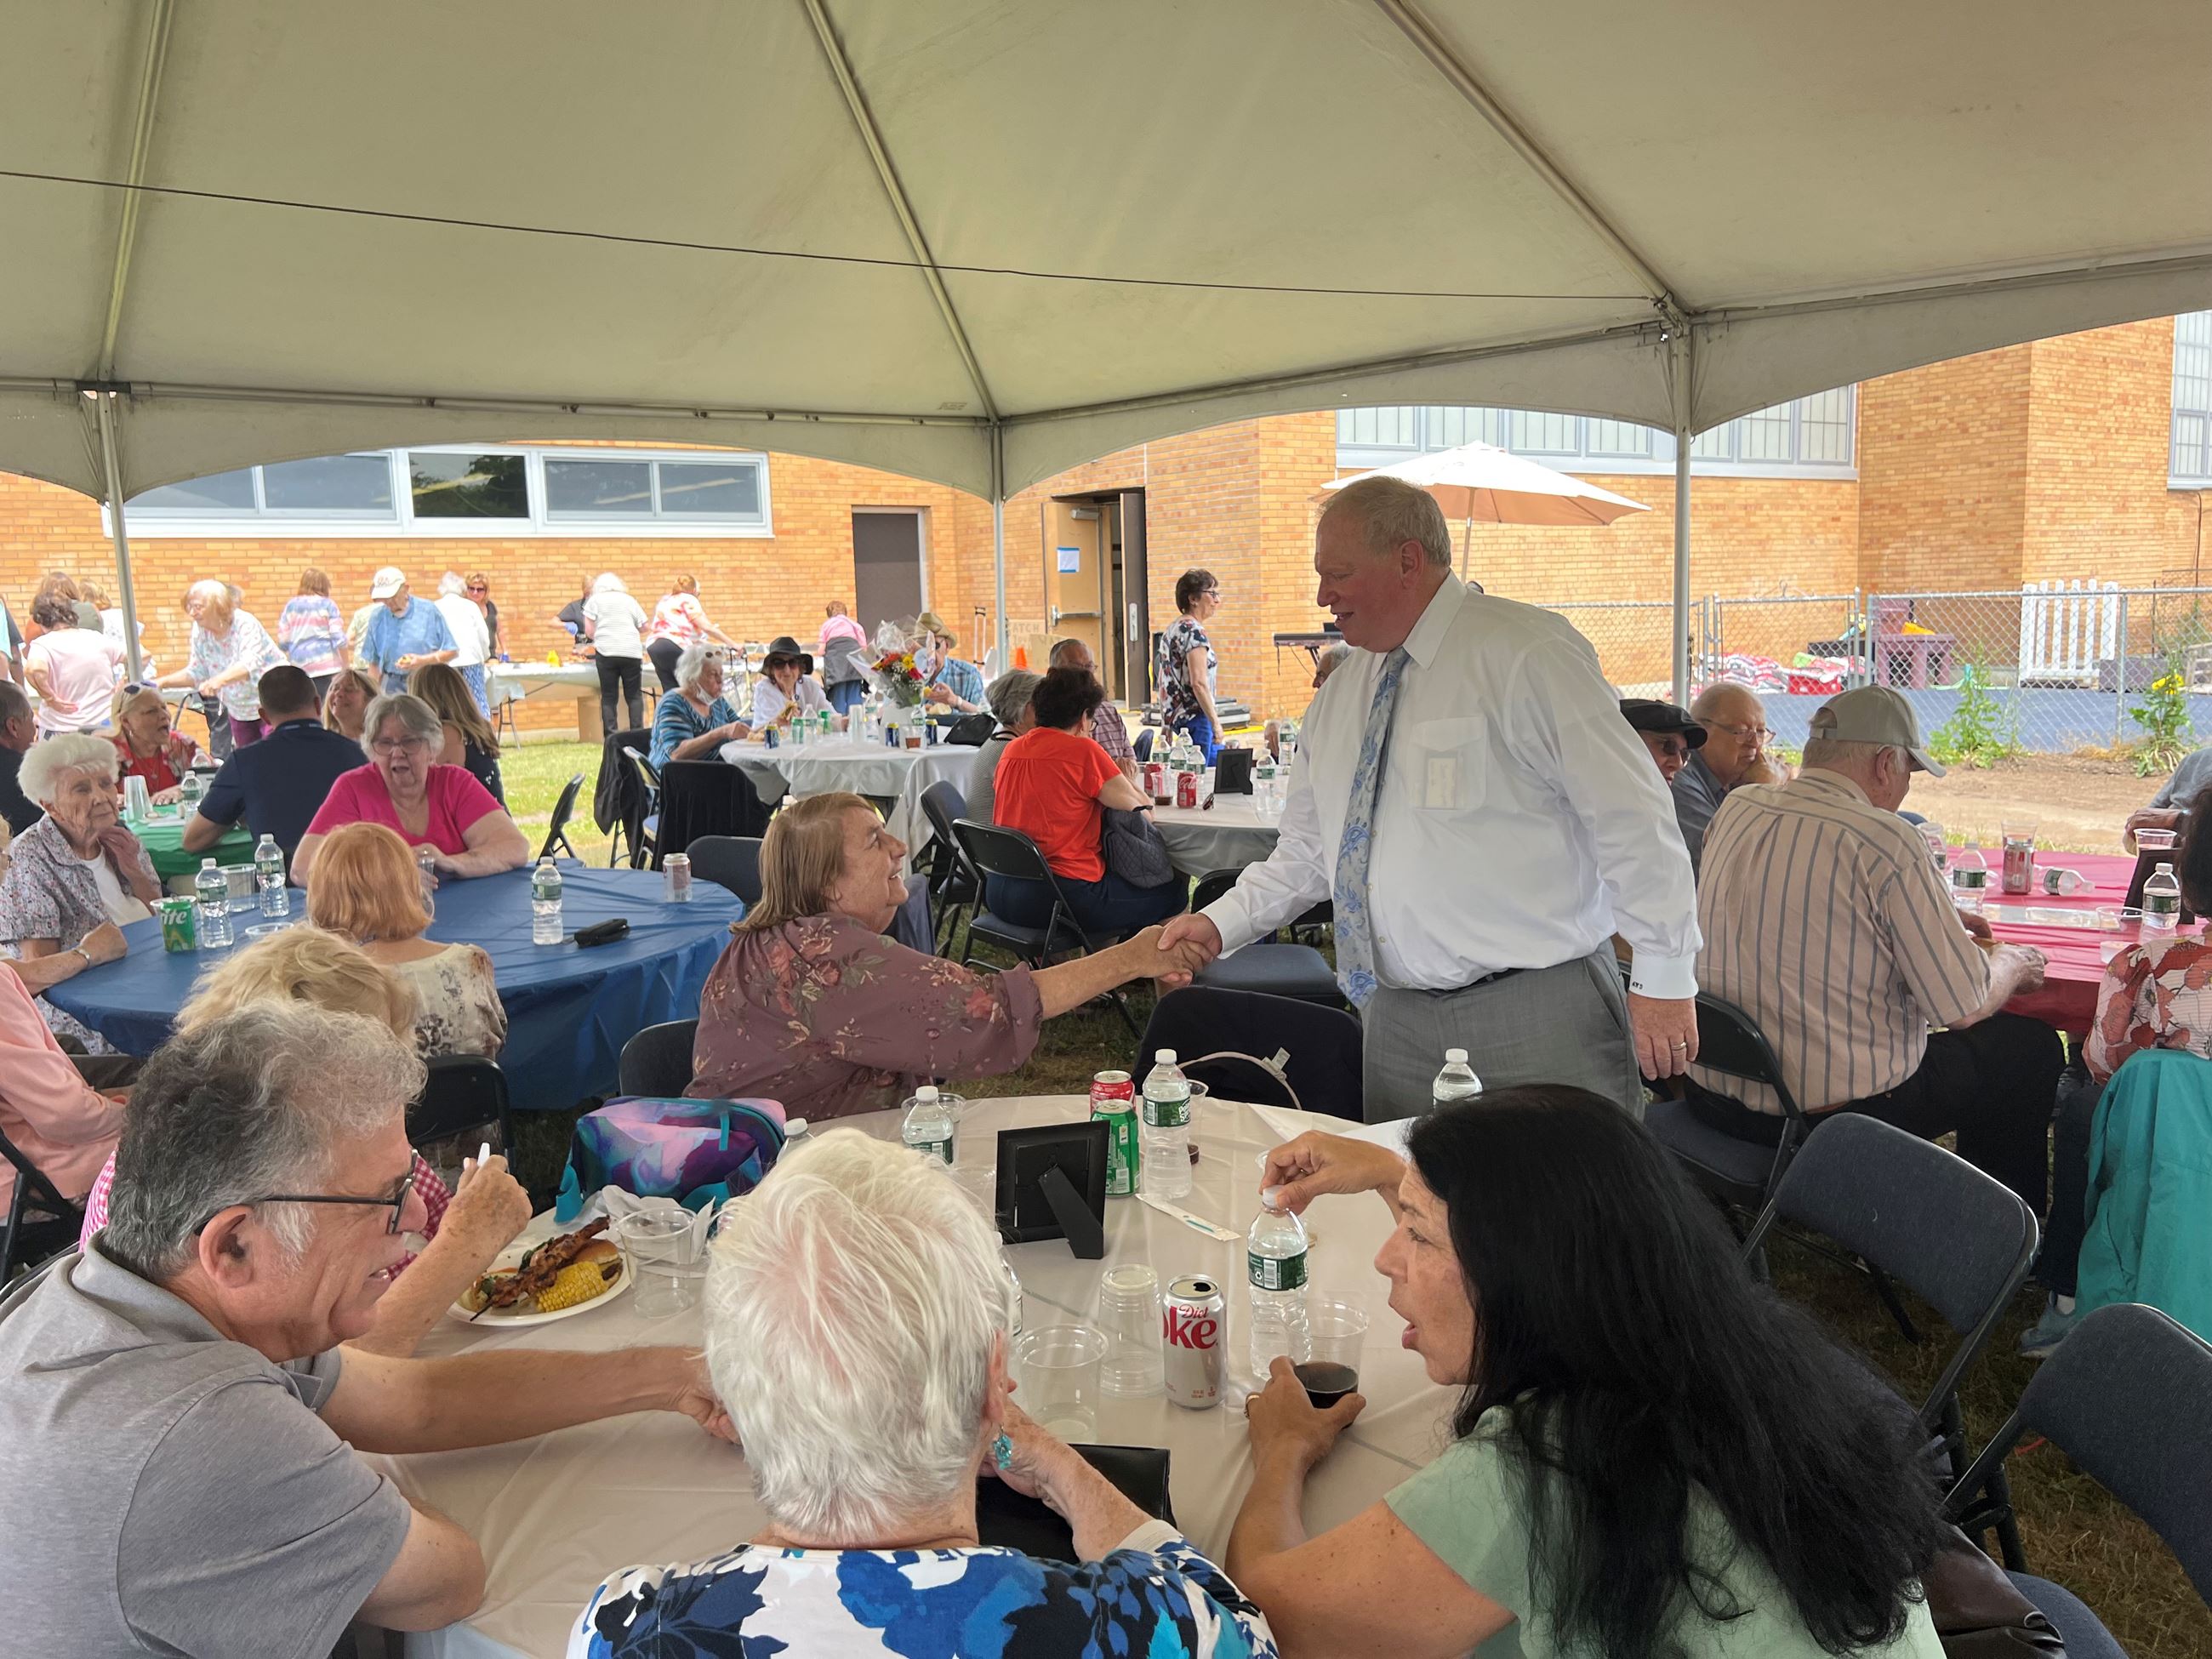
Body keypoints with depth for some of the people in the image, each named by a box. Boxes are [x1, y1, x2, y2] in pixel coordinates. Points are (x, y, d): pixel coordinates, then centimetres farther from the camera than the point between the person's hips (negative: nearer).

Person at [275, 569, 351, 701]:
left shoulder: (290, 606, 10)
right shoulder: (328, 605, 1)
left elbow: (283, 641, 8)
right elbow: (339, 639, -5)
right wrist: (346, 665, 2)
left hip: (299, 665, 3)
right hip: (326, 665, -3)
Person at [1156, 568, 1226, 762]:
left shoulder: (1172, 629, 15)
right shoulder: (1194, 631, -13)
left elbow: (1162, 681, 18)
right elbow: (1199, 683, -20)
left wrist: (1166, 726, 21)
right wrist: (1216, 722, -17)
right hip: (1195, 717, -10)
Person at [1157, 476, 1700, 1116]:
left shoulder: (1524, 653, -10)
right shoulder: (1341, 694, 13)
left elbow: (1633, 818, -11)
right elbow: (1307, 849, 18)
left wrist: (1665, 980, -11)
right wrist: (1220, 924, 5)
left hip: (1539, 1015, -6)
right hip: (1401, 1023, 6)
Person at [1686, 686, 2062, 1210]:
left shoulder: (1734, 809, 1)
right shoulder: (1885, 841, -19)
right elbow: (1964, 1007, -13)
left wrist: (1934, 920, 25)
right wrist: (2012, 964, 9)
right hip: (1842, 1111, -7)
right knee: (2032, 1046, 16)